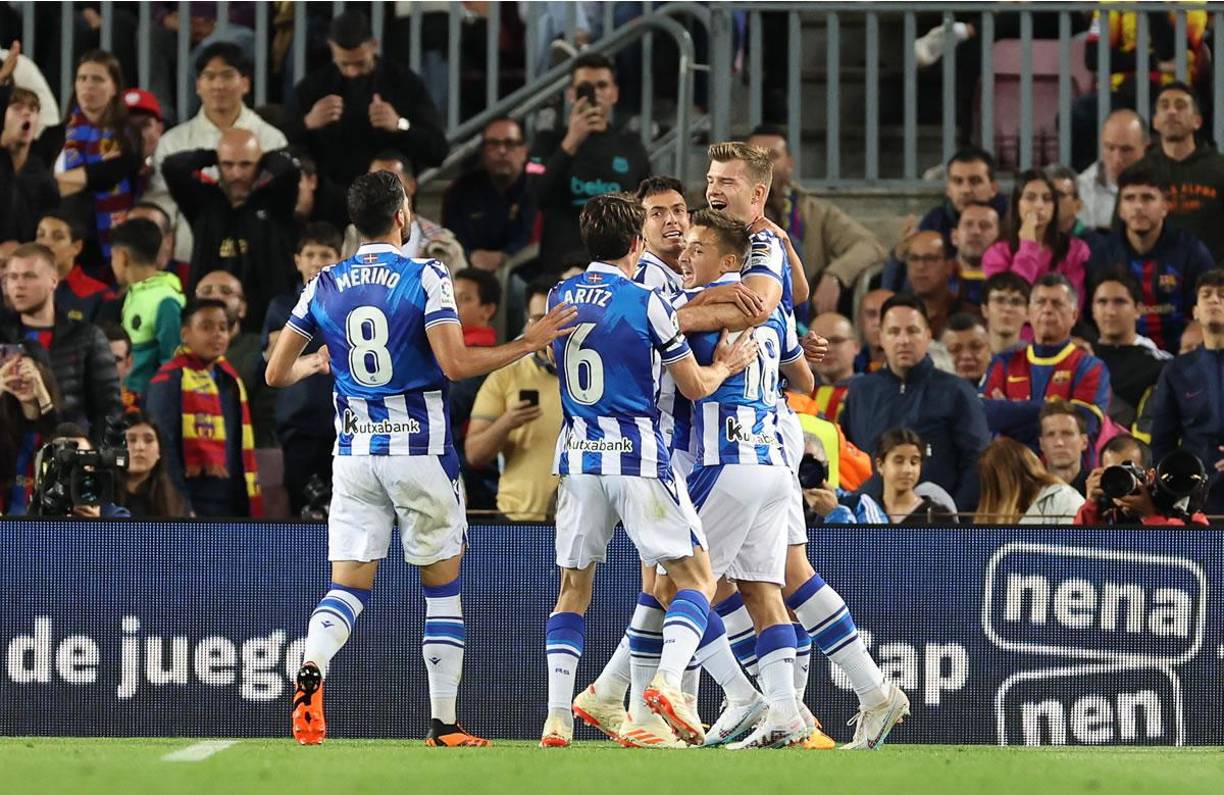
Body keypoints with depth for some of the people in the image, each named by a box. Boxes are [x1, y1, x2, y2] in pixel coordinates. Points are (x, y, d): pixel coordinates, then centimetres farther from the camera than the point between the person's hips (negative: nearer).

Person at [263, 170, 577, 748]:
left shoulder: (324, 286, 5)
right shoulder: (426, 278, -7)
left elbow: (276, 374, 8)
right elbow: (455, 364, -17)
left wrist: (314, 363, 30)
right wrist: (528, 343, -6)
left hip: (353, 453, 3)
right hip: (420, 449, -3)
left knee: (348, 586, 2)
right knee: (442, 586, 9)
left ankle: (310, 673, -29)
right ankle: (443, 723, 7)